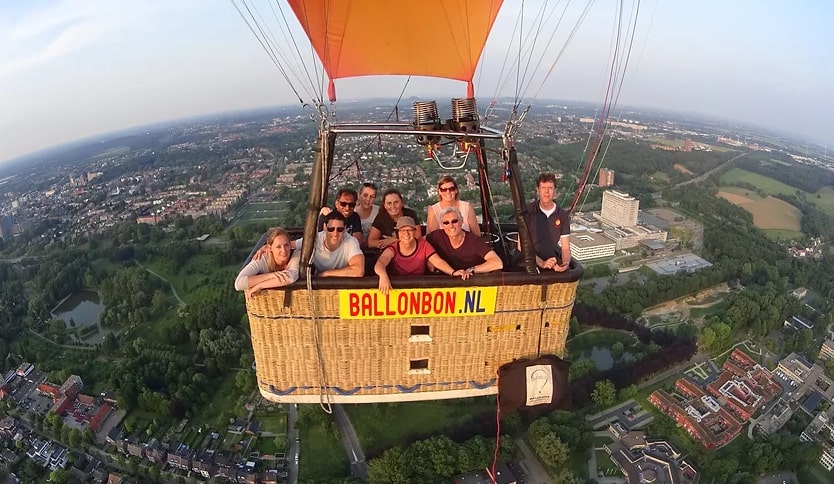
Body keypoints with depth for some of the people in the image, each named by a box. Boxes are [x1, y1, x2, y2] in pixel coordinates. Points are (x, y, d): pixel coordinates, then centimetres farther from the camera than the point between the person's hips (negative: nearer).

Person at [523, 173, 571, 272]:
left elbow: (565, 247, 2)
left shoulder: (563, 215, 3)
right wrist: (541, 263, -21)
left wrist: (566, 263, -20)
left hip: (553, 258, 3)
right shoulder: (528, 212, -6)